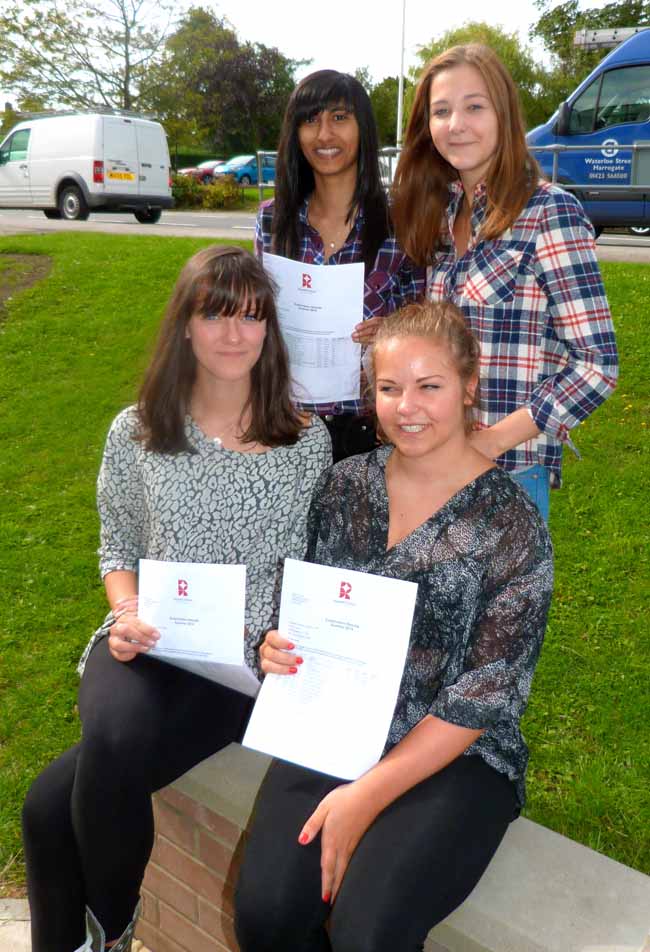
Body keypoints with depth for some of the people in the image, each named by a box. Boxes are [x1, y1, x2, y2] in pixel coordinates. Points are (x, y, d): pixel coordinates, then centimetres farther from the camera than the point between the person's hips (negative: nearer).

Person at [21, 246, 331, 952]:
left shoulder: (305, 441, 1)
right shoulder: (136, 433, 4)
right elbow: (118, 548, 12)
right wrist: (126, 614, -7)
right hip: (145, 648, 2)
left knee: (52, 804, -21)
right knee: (113, 741, -32)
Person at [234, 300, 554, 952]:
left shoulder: (510, 524, -11)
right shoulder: (343, 486, 2)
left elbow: (490, 690, -12)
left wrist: (371, 794, -16)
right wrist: (279, 648, -9)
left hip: (456, 756, -3)